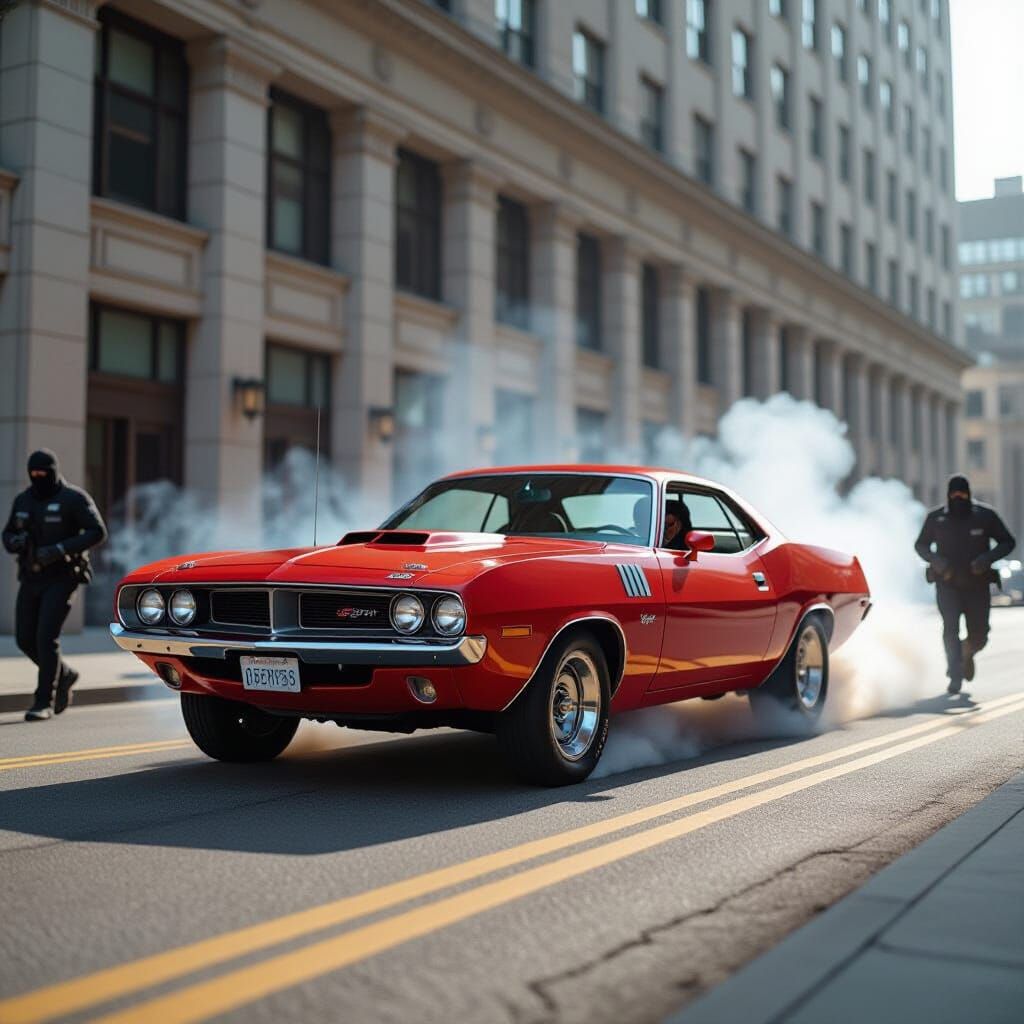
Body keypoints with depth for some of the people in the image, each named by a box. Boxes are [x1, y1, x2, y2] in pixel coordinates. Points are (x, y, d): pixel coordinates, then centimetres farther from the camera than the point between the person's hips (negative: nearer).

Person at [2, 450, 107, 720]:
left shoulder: (74, 498, -9)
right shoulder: (23, 500, 8)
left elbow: (98, 532, -15)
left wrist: (59, 550, -24)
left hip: (62, 578, -6)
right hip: (31, 579, 6)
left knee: (46, 637, -15)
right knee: (26, 639, 5)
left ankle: (44, 703, -8)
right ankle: (63, 676, 30)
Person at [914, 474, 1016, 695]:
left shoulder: (985, 516, -5)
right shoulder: (936, 518, -3)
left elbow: (1008, 542, 2)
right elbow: (921, 545, 9)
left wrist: (988, 557, -17)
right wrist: (935, 559, -12)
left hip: (977, 585, 0)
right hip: (948, 584, 0)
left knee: (979, 634, 1)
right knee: (950, 627, -17)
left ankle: (967, 653, 35)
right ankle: (955, 675, -12)